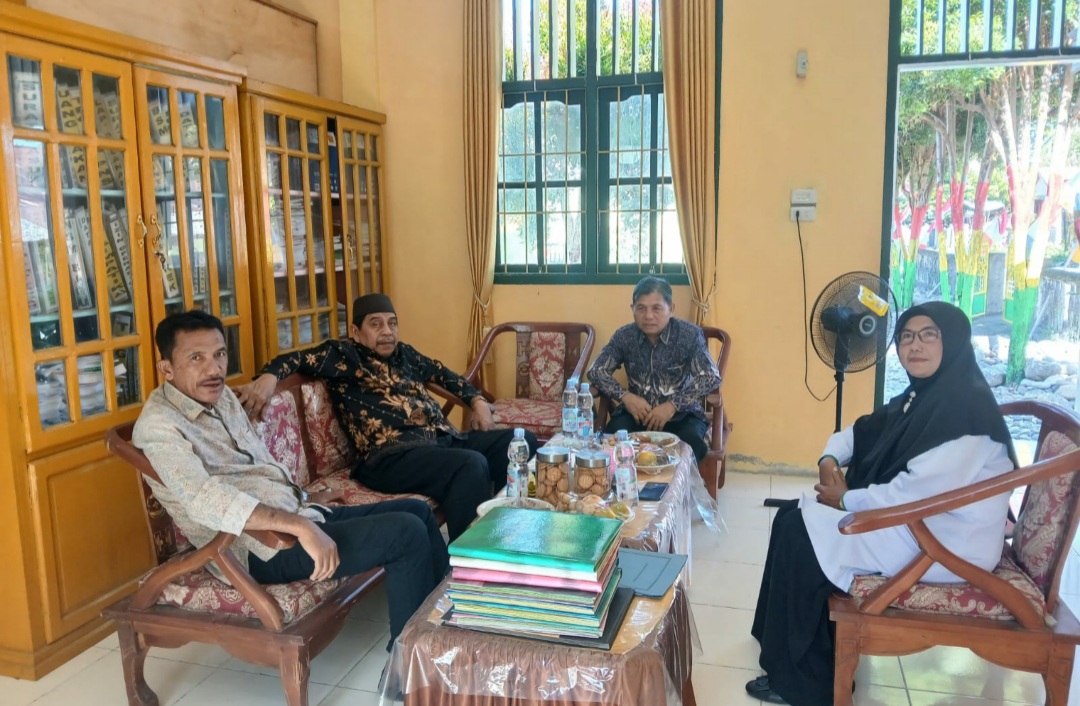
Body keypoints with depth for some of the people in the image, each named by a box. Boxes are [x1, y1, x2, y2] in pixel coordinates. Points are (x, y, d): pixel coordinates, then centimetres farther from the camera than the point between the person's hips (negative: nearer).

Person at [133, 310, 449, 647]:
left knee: (416, 510, 9)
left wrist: (303, 500, 17)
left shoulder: (220, 396, 11)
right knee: (407, 533, -16)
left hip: (295, 517, 9)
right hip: (263, 548, -9)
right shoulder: (159, 426, -16)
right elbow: (205, 500, -31)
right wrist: (301, 527, -36)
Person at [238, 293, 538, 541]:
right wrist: (268, 377, -23)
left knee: (523, 441, -3)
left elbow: (442, 372, 40)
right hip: (391, 454, -8)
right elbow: (295, 358, -1)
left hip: (447, 439, 8)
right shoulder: (342, 355, 8)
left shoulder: (405, 353, 26)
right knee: (472, 465, -34)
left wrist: (477, 401, 28)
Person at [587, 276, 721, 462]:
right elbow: (596, 371, 0)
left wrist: (673, 405, -27)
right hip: (637, 411, 2)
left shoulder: (690, 334, -9)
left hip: (681, 413, -1)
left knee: (691, 443, -33)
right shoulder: (624, 336, -1)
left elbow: (711, 377, -16)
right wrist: (625, 396, -18)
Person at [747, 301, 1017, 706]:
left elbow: (917, 495, -29)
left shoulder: (965, 407, -23)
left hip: (948, 544, -10)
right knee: (793, 516, 5)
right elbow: (864, 431, 19)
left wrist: (845, 499, -16)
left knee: (799, 536, -15)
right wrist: (830, 460, -2)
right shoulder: (922, 395, 8)